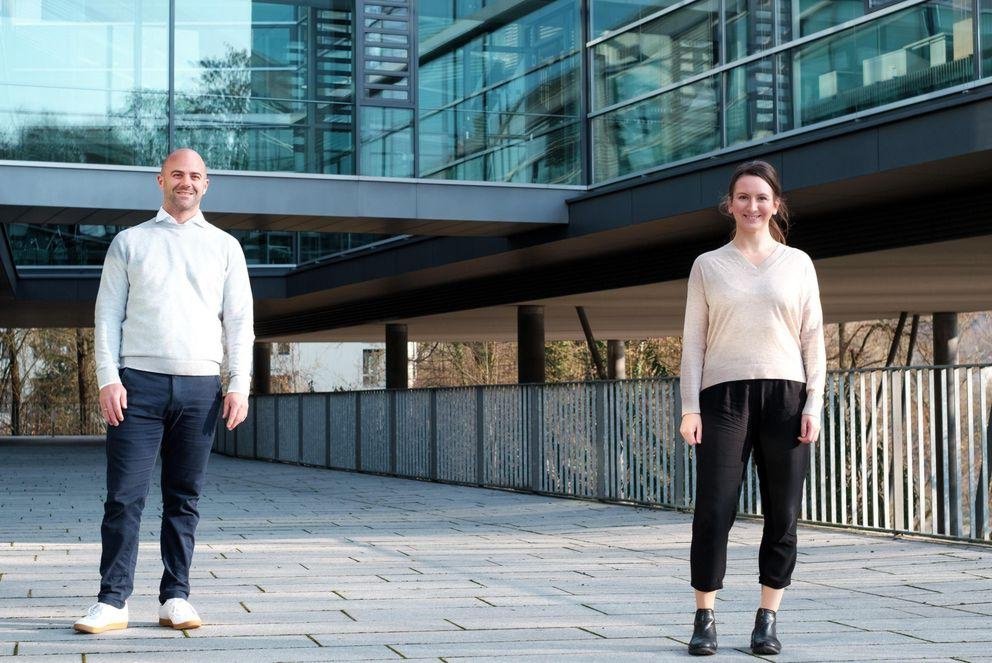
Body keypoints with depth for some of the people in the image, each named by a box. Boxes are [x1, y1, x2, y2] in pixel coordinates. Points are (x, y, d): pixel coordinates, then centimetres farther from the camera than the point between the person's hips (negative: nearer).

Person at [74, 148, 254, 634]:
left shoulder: (225, 246, 14)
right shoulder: (129, 242, 12)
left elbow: (239, 322, 10)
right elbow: (108, 315, 6)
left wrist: (239, 385, -1)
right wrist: (108, 378, -6)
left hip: (200, 387, 1)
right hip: (138, 382, -1)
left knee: (184, 499, 4)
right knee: (124, 497, -5)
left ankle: (175, 598, 10)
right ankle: (112, 602, -3)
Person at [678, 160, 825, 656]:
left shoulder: (798, 263, 11)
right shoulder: (708, 265, 9)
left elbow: (813, 337, 9)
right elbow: (693, 339, 6)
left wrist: (814, 403, -1)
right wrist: (689, 407, -2)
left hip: (785, 395, 1)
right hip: (724, 394, -1)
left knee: (782, 514, 1)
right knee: (714, 511, -5)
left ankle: (767, 619, 10)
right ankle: (704, 619, 3)